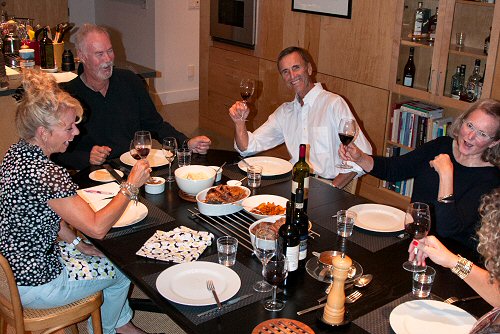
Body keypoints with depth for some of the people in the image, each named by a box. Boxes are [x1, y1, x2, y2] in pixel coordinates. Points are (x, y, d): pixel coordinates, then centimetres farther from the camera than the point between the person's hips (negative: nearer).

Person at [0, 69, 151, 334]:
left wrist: (76, 243, 7)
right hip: (34, 285, -9)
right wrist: (131, 185, -18)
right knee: (121, 272, 12)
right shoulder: (46, 174, -32)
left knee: (107, 256, 23)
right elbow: (97, 228, -27)